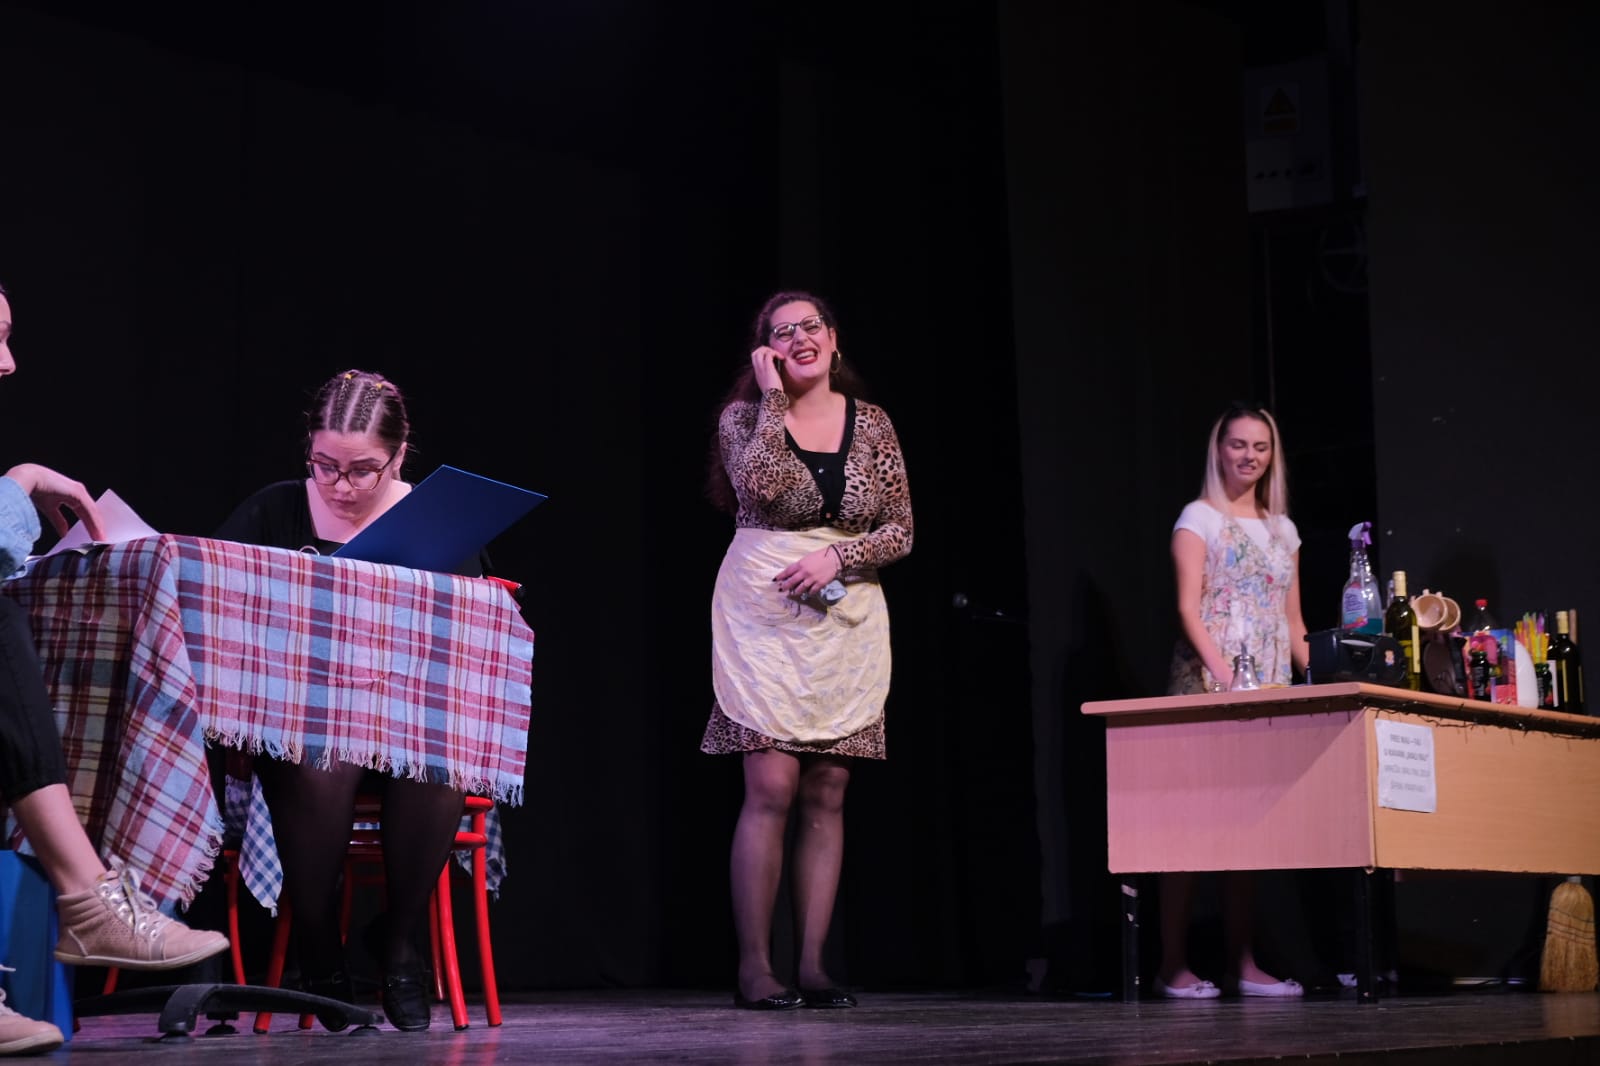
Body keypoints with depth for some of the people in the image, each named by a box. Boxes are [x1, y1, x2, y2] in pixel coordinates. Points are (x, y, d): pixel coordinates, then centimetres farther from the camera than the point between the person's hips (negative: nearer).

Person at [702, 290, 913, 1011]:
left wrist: (837, 557, -10)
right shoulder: (745, 415, 2)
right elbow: (759, 486, -18)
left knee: (827, 794, 2)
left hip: (847, 620, 3)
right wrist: (773, 398, -10)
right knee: (772, 787, -11)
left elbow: (900, 531, 7)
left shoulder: (871, 424, 9)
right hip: (764, 617, -3)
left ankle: (812, 964, 5)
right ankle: (754, 967, -6)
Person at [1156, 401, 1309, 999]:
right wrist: (1220, 667, -24)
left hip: (1271, 686, 6)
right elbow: (1188, 607, -9)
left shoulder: (1281, 529, 19)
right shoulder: (1200, 518, 1)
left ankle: (1242, 963, 6)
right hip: (1208, 682, -6)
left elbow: (1293, 620, 19)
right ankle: (1174, 964, -8)